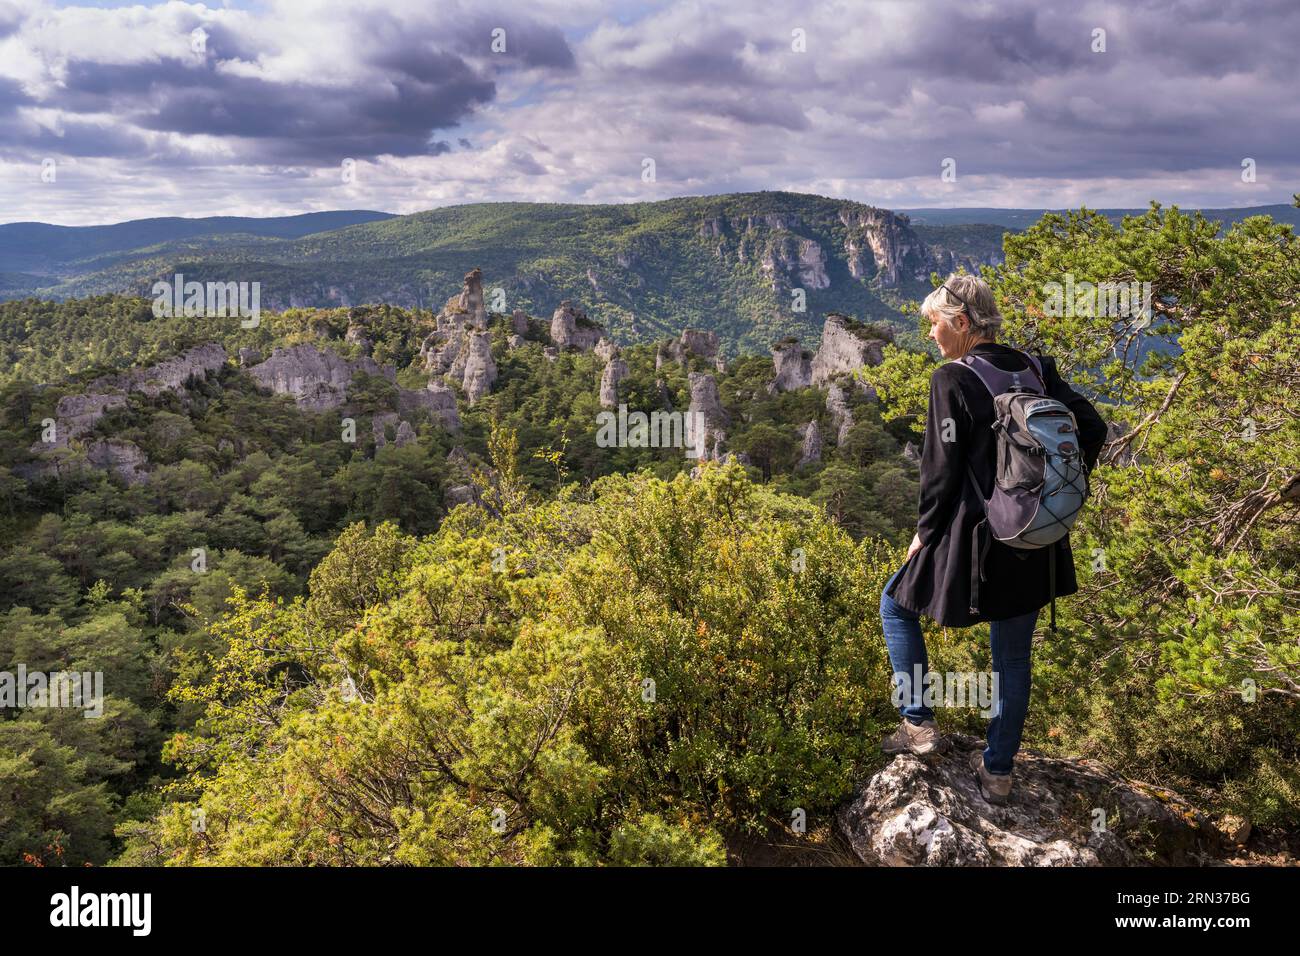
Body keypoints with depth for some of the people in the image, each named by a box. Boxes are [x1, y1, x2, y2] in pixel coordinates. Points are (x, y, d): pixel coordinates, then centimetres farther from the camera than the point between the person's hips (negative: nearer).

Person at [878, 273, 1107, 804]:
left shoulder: (952, 379, -14)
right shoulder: (1036, 369, 3)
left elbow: (941, 470, -14)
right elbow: (1092, 427, 2)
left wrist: (924, 533, -1)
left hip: (975, 535, -6)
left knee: (896, 604, 19)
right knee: (1013, 656, 17)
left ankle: (918, 723, 17)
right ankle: (998, 770, 28)